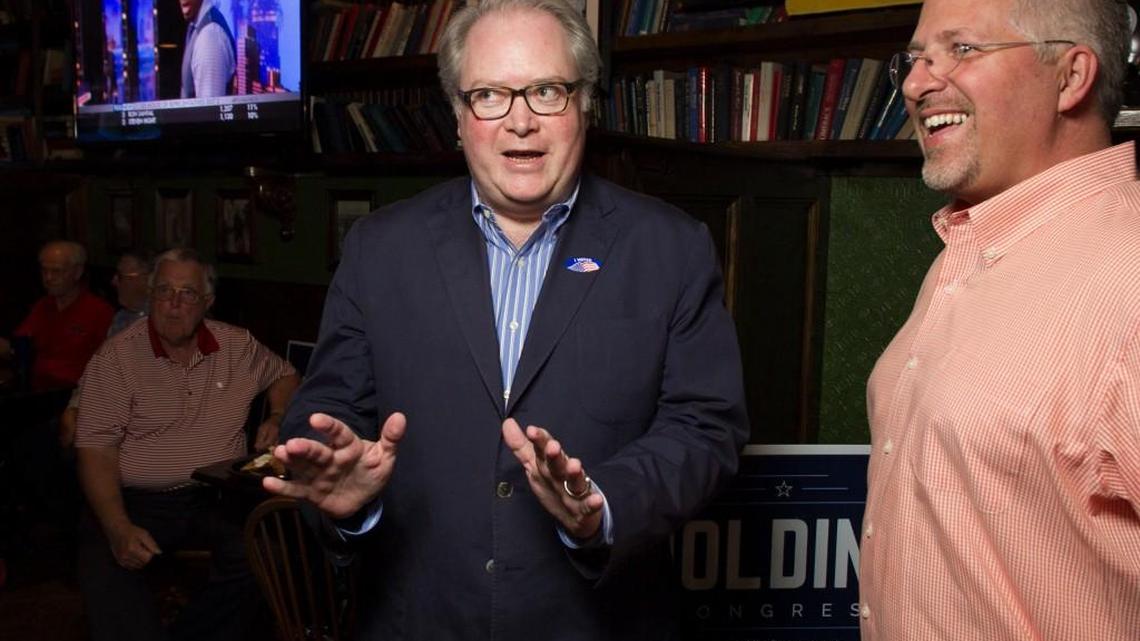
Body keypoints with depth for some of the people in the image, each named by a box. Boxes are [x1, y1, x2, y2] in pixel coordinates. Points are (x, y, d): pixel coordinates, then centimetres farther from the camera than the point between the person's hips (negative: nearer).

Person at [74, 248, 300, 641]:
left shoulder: (238, 346, 8)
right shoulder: (115, 357, -2)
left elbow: (284, 375, 29)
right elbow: (96, 450, -7)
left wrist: (278, 417, 6)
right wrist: (118, 529, -20)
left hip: (218, 495, 3)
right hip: (138, 501, -2)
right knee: (105, 568, -33)